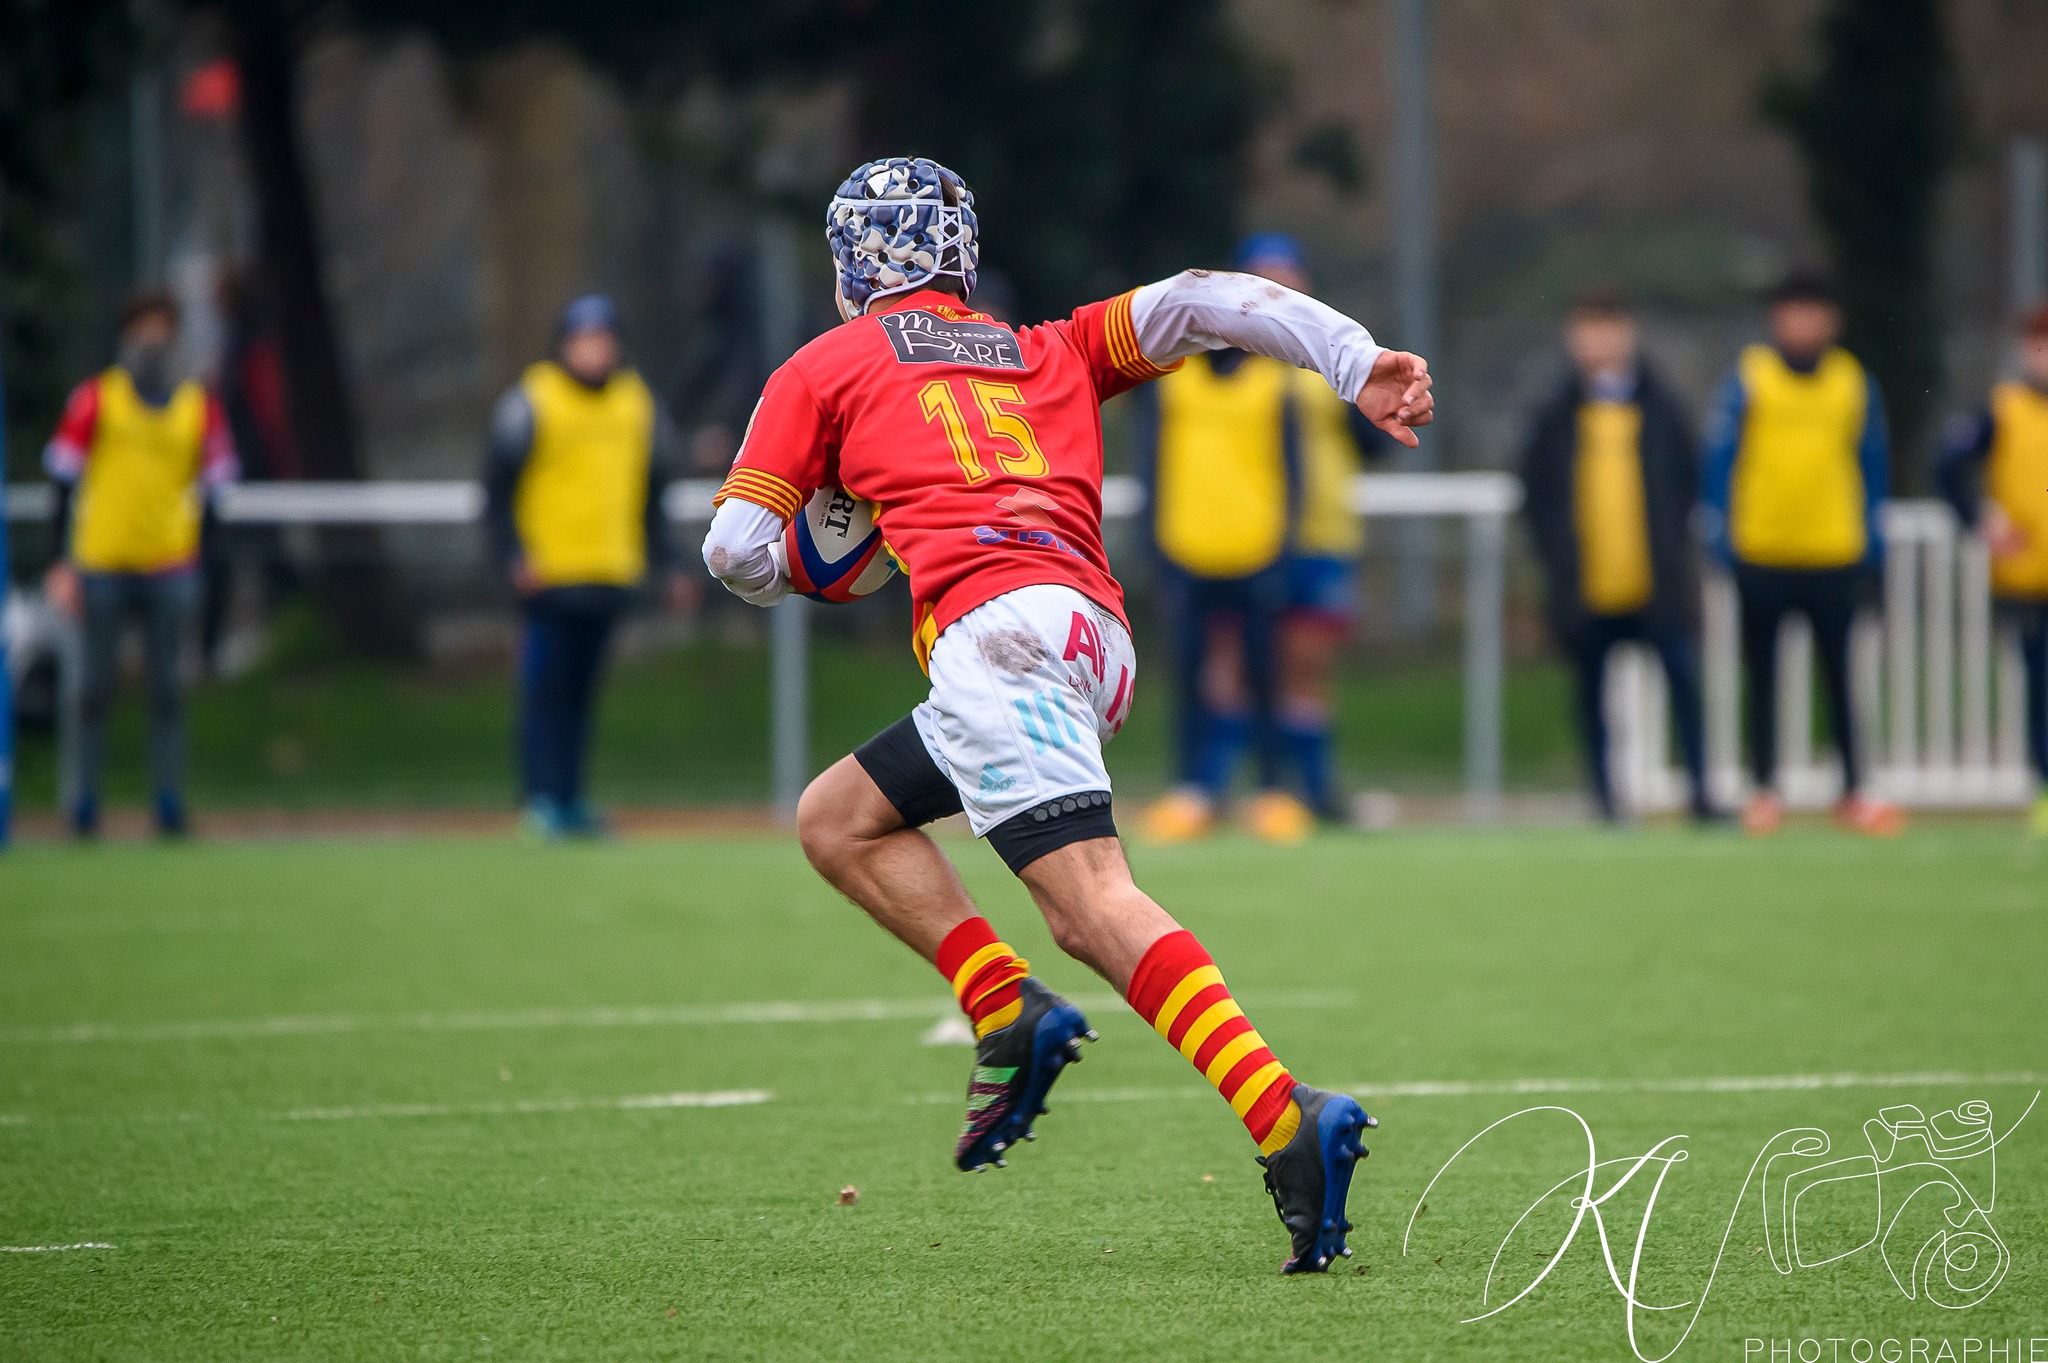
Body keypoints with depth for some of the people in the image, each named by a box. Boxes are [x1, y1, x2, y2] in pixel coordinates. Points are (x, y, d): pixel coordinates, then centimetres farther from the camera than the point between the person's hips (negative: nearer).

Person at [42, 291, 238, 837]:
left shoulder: (199, 407, 8)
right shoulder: (96, 399, 3)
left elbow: (217, 482, 13)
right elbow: (64, 479, 3)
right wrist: (63, 563, -3)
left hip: (170, 566, 1)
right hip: (102, 562, -1)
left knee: (168, 688, 1)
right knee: (97, 685, 0)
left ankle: (168, 800, 4)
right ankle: (86, 800, 5)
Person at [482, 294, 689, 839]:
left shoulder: (637, 403, 11)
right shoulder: (531, 402, -4)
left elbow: (650, 493, 20)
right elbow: (497, 490, -3)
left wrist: (665, 567, 15)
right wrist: (515, 557, -15)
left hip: (611, 575, 5)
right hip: (549, 574, -5)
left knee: (581, 691, 8)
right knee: (546, 688, -7)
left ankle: (569, 802, 13)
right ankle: (542, 802, -5)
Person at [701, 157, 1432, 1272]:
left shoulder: (827, 368, 19)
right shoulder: (1049, 355, 31)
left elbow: (737, 553, 16)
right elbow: (1191, 303, 17)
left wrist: (800, 572, 40)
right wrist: (1362, 365, 6)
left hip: (996, 624, -7)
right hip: (1100, 641, 7)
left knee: (1094, 897, -18)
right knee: (838, 820, 20)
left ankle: (1287, 1117, -34)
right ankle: (1010, 1012, 1)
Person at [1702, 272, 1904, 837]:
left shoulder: (1854, 384, 7)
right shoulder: (1748, 381, 0)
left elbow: (1873, 467, 12)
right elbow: (1720, 460, 1)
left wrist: (1870, 546, 7)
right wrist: (1721, 536, -4)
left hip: (1833, 555, 1)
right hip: (1761, 553, -1)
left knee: (1838, 674, 0)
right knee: (1762, 677, 5)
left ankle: (1852, 790, 3)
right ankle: (1764, 789, 11)